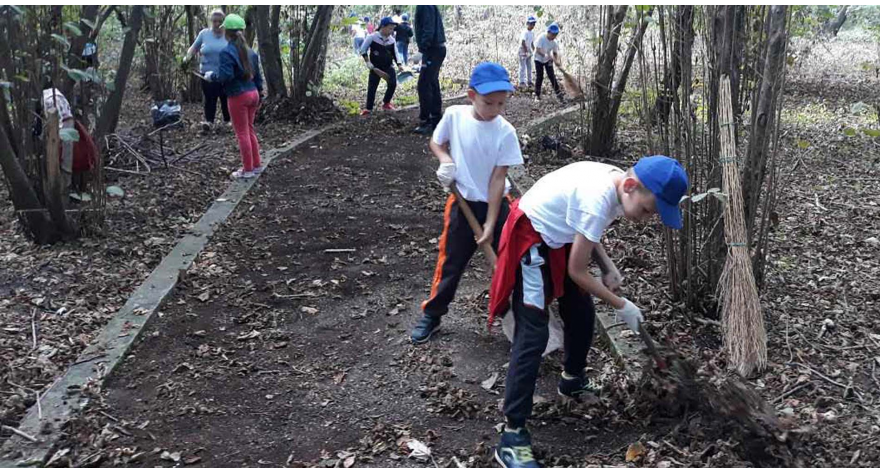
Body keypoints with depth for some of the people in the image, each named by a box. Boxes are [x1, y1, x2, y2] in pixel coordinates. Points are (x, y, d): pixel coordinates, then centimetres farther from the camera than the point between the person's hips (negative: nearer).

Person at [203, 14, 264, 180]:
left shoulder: (227, 52, -14)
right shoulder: (250, 52, 8)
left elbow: (225, 76, -22)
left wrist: (211, 76, -3)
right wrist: (259, 95, 20)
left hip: (238, 97, -7)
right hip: (253, 93, 7)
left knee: (242, 133, 2)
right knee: (249, 130, 19)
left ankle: (248, 169, 8)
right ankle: (256, 165, 24)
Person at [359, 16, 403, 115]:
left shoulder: (392, 40, 0)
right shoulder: (372, 37, -13)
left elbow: (395, 53, 12)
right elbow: (363, 51, -6)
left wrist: (398, 64, -1)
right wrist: (369, 64, -10)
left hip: (388, 67, 3)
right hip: (375, 68, -3)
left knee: (393, 84, -12)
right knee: (372, 87, -3)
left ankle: (386, 103, 10)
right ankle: (368, 108, 10)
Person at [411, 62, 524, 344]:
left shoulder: (505, 132, -15)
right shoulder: (454, 115, -11)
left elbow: (498, 178, -15)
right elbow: (436, 142, 9)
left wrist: (490, 224, -16)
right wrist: (445, 160, -14)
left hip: (496, 204, -1)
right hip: (463, 203, 1)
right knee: (450, 262, 8)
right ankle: (431, 315, 24)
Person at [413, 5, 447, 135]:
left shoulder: (425, 7, -15)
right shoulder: (428, 7, 13)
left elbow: (428, 30, -23)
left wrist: (422, 50, -25)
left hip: (433, 50, -10)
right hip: (437, 49, 10)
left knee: (423, 85, -7)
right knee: (432, 84, 15)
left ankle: (426, 122, -5)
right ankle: (436, 119, 22)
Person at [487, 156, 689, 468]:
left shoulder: (613, 182, -6)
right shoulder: (599, 200, -33)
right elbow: (577, 271, -22)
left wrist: (607, 266, -2)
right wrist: (621, 305, -10)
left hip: (559, 238, 10)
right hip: (531, 240, -10)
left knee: (582, 314, 18)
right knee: (533, 334, -14)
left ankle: (572, 381, 44)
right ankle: (513, 434, -11)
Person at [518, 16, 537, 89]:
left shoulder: (532, 33, 10)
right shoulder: (525, 32, -17)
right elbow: (523, 42, -26)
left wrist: (534, 51, 11)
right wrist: (526, 51, -26)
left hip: (529, 52, 9)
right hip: (523, 52, -9)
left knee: (529, 67, 12)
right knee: (523, 67, -7)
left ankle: (529, 81, 19)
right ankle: (522, 82, -6)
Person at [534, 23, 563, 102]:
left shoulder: (554, 42, -11)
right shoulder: (541, 38, -23)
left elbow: (555, 53, -4)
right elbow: (537, 50, -28)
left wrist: (555, 60, -24)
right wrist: (545, 55, -42)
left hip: (548, 60, 3)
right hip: (539, 59, -3)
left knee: (552, 76, -2)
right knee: (539, 77, -5)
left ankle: (558, 92, 6)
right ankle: (537, 95, 2)